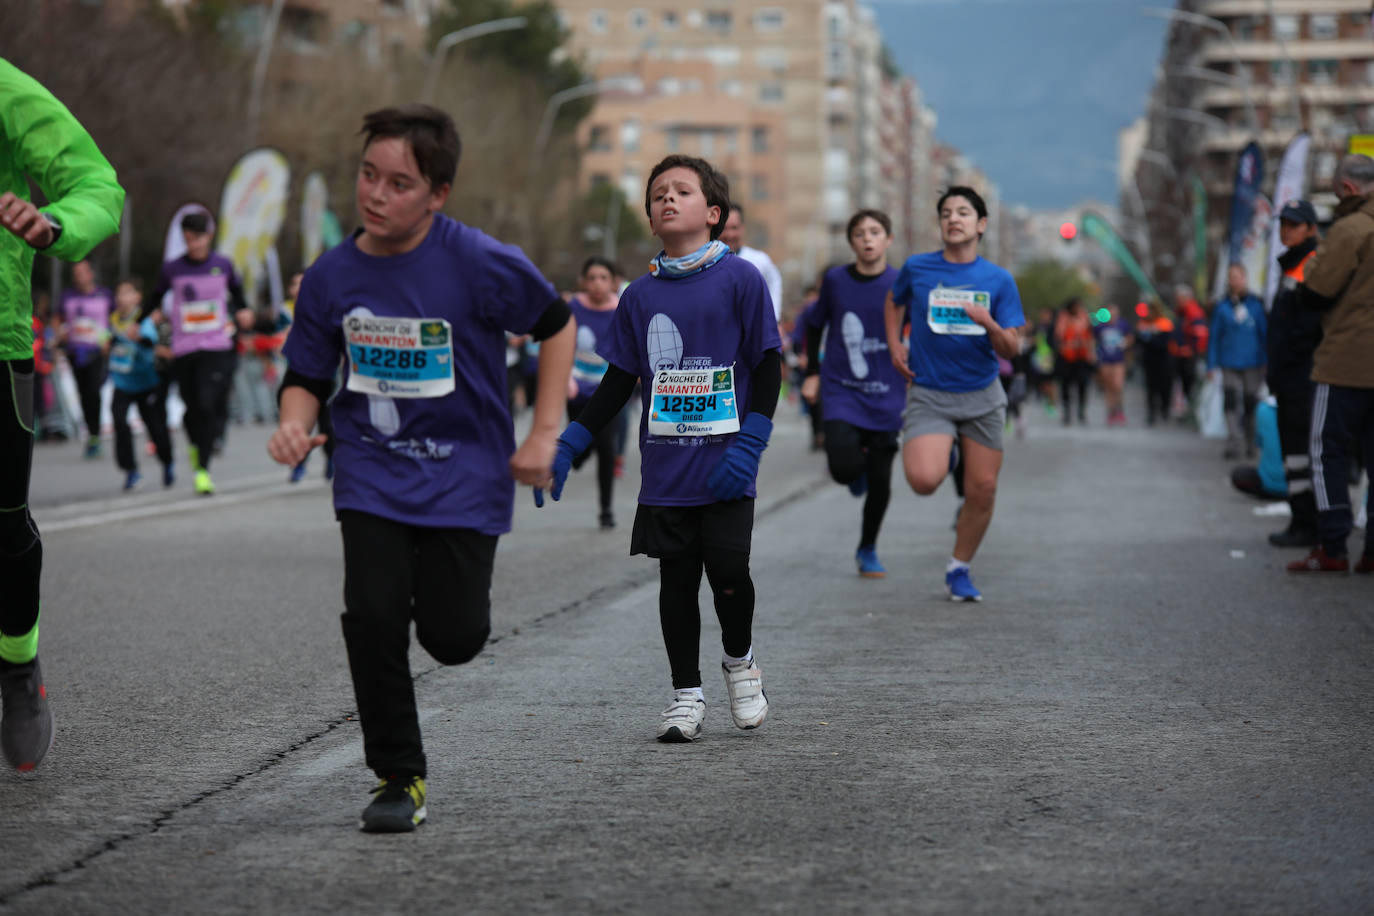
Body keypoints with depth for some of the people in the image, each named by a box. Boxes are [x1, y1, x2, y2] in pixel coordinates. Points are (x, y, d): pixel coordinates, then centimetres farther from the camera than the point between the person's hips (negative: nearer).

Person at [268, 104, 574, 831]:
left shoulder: (481, 264, -14)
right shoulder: (331, 277, -4)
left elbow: (557, 326, 0)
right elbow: (306, 375, 7)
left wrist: (543, 434, -3)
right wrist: (295, 422, -16)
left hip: (463, 473, -2)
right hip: (371, 475, 2)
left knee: (453, 636, -6)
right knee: (371, 616, -12)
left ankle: (439, 576, 34)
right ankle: (398, 779, 5)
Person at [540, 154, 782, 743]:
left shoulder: (740, 279, -2)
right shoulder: (640, 296, 9)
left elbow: (768, 367, -2)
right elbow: (618, 383, 14)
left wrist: (749, 446, -11)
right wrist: (566, 446, 8)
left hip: (724, 472, -3)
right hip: (664, 471, 3)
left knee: (728, 572, -7)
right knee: (676, 579, 5)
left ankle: (739, 660, 21)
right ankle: (686, 695, 16)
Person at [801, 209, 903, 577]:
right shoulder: (834, 280, -1)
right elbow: (815, 325, 14)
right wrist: (812, 373, 9)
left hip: (885, 398, 0)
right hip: (842, 393, 0)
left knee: (880, 481, 2)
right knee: (843, 468, -20)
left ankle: (868, 550, 24)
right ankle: (859, 468, 19)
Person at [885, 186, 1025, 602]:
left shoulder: (998, 280, 0)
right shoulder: (917, 268, -2)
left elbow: (1011, 350, -2)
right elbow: (894, 302, 21)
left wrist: (990, 324, -22)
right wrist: (894, 344, 6)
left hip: (982, 396, 2)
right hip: (929, 395, -2)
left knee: (983, 490, 2)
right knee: (924, 481, -23)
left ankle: (959, 569, 25)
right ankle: (936, 453, 15)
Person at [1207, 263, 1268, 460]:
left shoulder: (1256, 305, 3)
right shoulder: (1222, 307, 4)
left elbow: (1265, 332, 7)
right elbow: (1214, 337, 7)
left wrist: (1267, 361, 3)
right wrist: (1212, 364, 2)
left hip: (1252, 363, 0)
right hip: (1230, 365, 0)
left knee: (1250, 403, 7)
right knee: (1231, 402, -12)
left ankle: (1251, 444, 20)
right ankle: (1233, 444, -16)